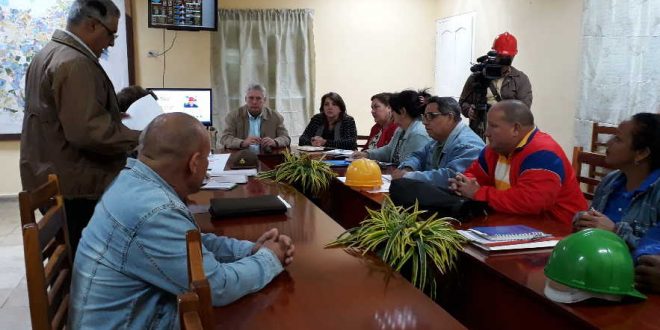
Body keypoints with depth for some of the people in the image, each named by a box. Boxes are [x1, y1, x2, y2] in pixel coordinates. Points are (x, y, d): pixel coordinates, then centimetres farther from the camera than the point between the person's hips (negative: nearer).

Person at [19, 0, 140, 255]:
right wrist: (140, 139, -17)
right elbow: (87, 132, -26)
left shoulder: (49, 54, 15)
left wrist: (111, 114, 20)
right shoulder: (75, 63, -19)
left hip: (50, 178, 10)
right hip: (73, 186, -10)